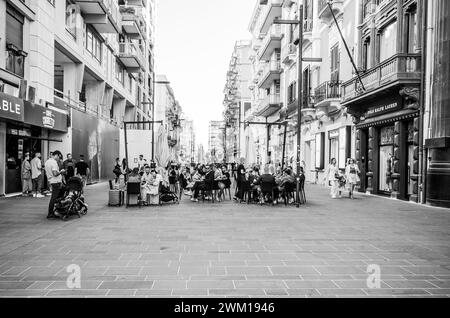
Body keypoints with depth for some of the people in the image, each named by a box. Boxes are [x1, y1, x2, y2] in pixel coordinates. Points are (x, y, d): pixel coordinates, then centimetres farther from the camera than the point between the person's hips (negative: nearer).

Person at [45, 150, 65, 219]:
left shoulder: (47, 162, 15)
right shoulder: (54, 162, -15)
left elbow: (46, 173, 22)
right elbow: (55, 174, -22)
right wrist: (61, 171, -6)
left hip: (51, 182, 10)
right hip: (56, 182, -10)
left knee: (53, 198, 14)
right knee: (53, 198, -5)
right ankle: (50, 214, -2)